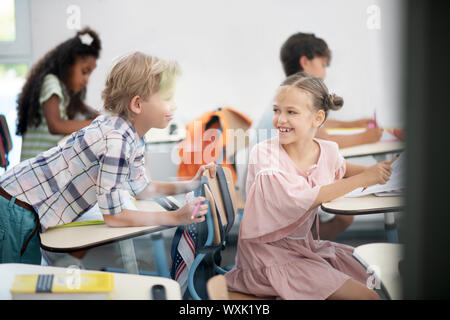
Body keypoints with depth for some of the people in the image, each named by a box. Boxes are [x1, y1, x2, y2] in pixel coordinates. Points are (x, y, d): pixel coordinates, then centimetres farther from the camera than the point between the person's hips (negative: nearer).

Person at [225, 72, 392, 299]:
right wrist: (363, 179, -25)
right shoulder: (264, 153, -16)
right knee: (364, 296, -14)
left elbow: (341, 169, 26)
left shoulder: (328, 151, 0)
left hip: (305, 245, 7)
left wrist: (368, 170, 3)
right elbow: (298, 200, -28)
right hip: (270, 253, -7)